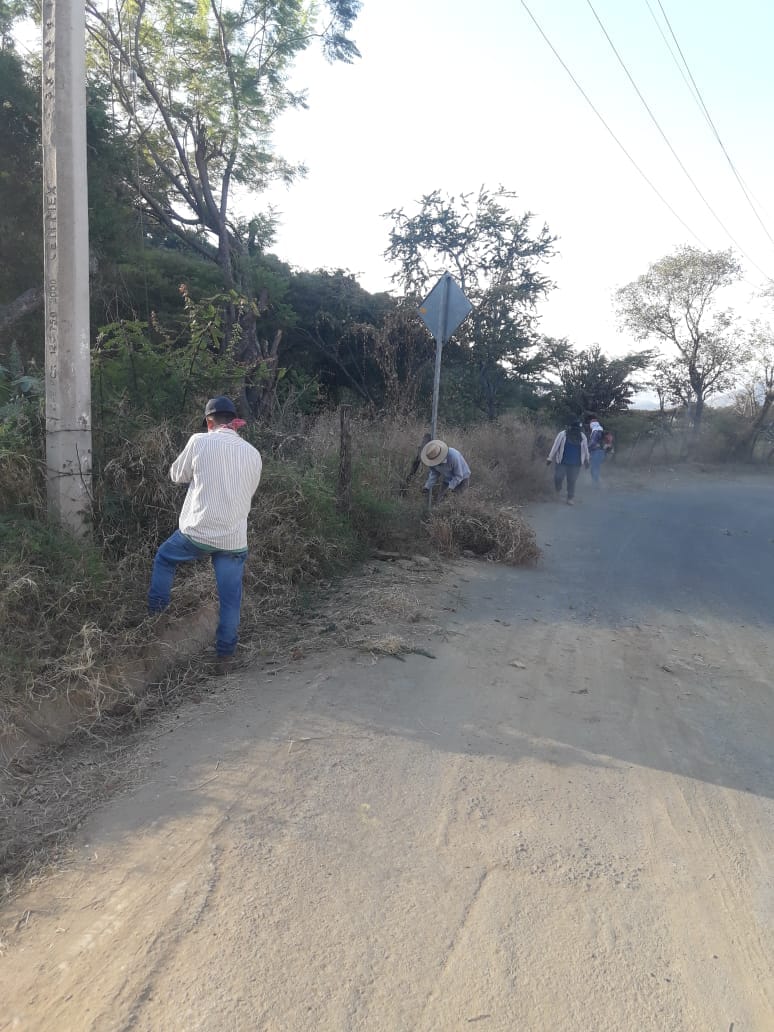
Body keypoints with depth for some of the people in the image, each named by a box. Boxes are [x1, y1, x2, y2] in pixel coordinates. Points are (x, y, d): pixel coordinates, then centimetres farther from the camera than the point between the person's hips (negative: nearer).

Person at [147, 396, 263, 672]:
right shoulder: (253, 453, 5)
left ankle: (155, 614, 32)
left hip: (197, 533, -1)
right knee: (231, 600, 11)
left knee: (164, 558, 28)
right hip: (234, 540, 2)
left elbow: (177, 475, 7)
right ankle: (224, 657, 17)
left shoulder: (200, 442, -6)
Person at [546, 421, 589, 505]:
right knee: (558, 478, -6)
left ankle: (570, 498, 15)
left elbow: (585, 449, 17)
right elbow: (555, 447, -1)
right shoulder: (562, 435, -5)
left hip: (575, 464, 2)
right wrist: (550, 459, -1)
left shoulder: (582, 437, 4)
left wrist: (586, 461, 24)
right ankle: (558, 490, 27)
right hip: (562, 463, -1)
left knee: (572, 482, 1)